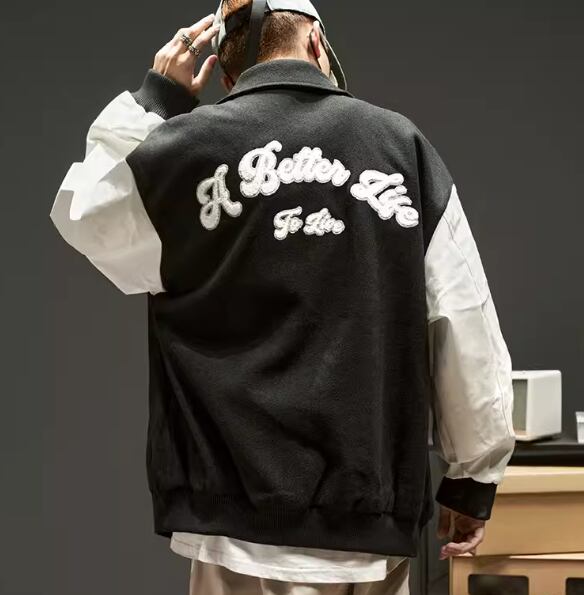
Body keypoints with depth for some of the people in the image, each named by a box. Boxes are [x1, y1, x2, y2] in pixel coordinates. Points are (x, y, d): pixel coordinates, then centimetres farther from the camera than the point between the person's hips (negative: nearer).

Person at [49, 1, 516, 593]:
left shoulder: (186, 148, -4)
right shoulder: (402, 143, 1)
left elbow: (82, 214, 16)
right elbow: (467, 331, 2)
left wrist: (152, 98, 22)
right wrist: (475, 475, 13)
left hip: (251, 523, -1)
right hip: (377, 523, 2)